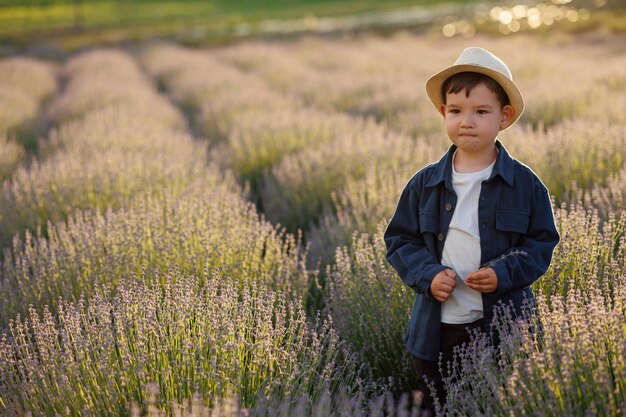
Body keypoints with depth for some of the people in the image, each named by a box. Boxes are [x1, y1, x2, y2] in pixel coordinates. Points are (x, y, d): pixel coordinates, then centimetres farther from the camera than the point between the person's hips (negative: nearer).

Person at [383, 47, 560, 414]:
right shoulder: (424, 184, 0)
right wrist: (427, 274, -12)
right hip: (436, 328, 2)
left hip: (502, 327, -2)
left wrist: (503, 273, -15)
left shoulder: (525, 184, -4)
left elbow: (542, 242, 1)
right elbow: (400, 240, 6)